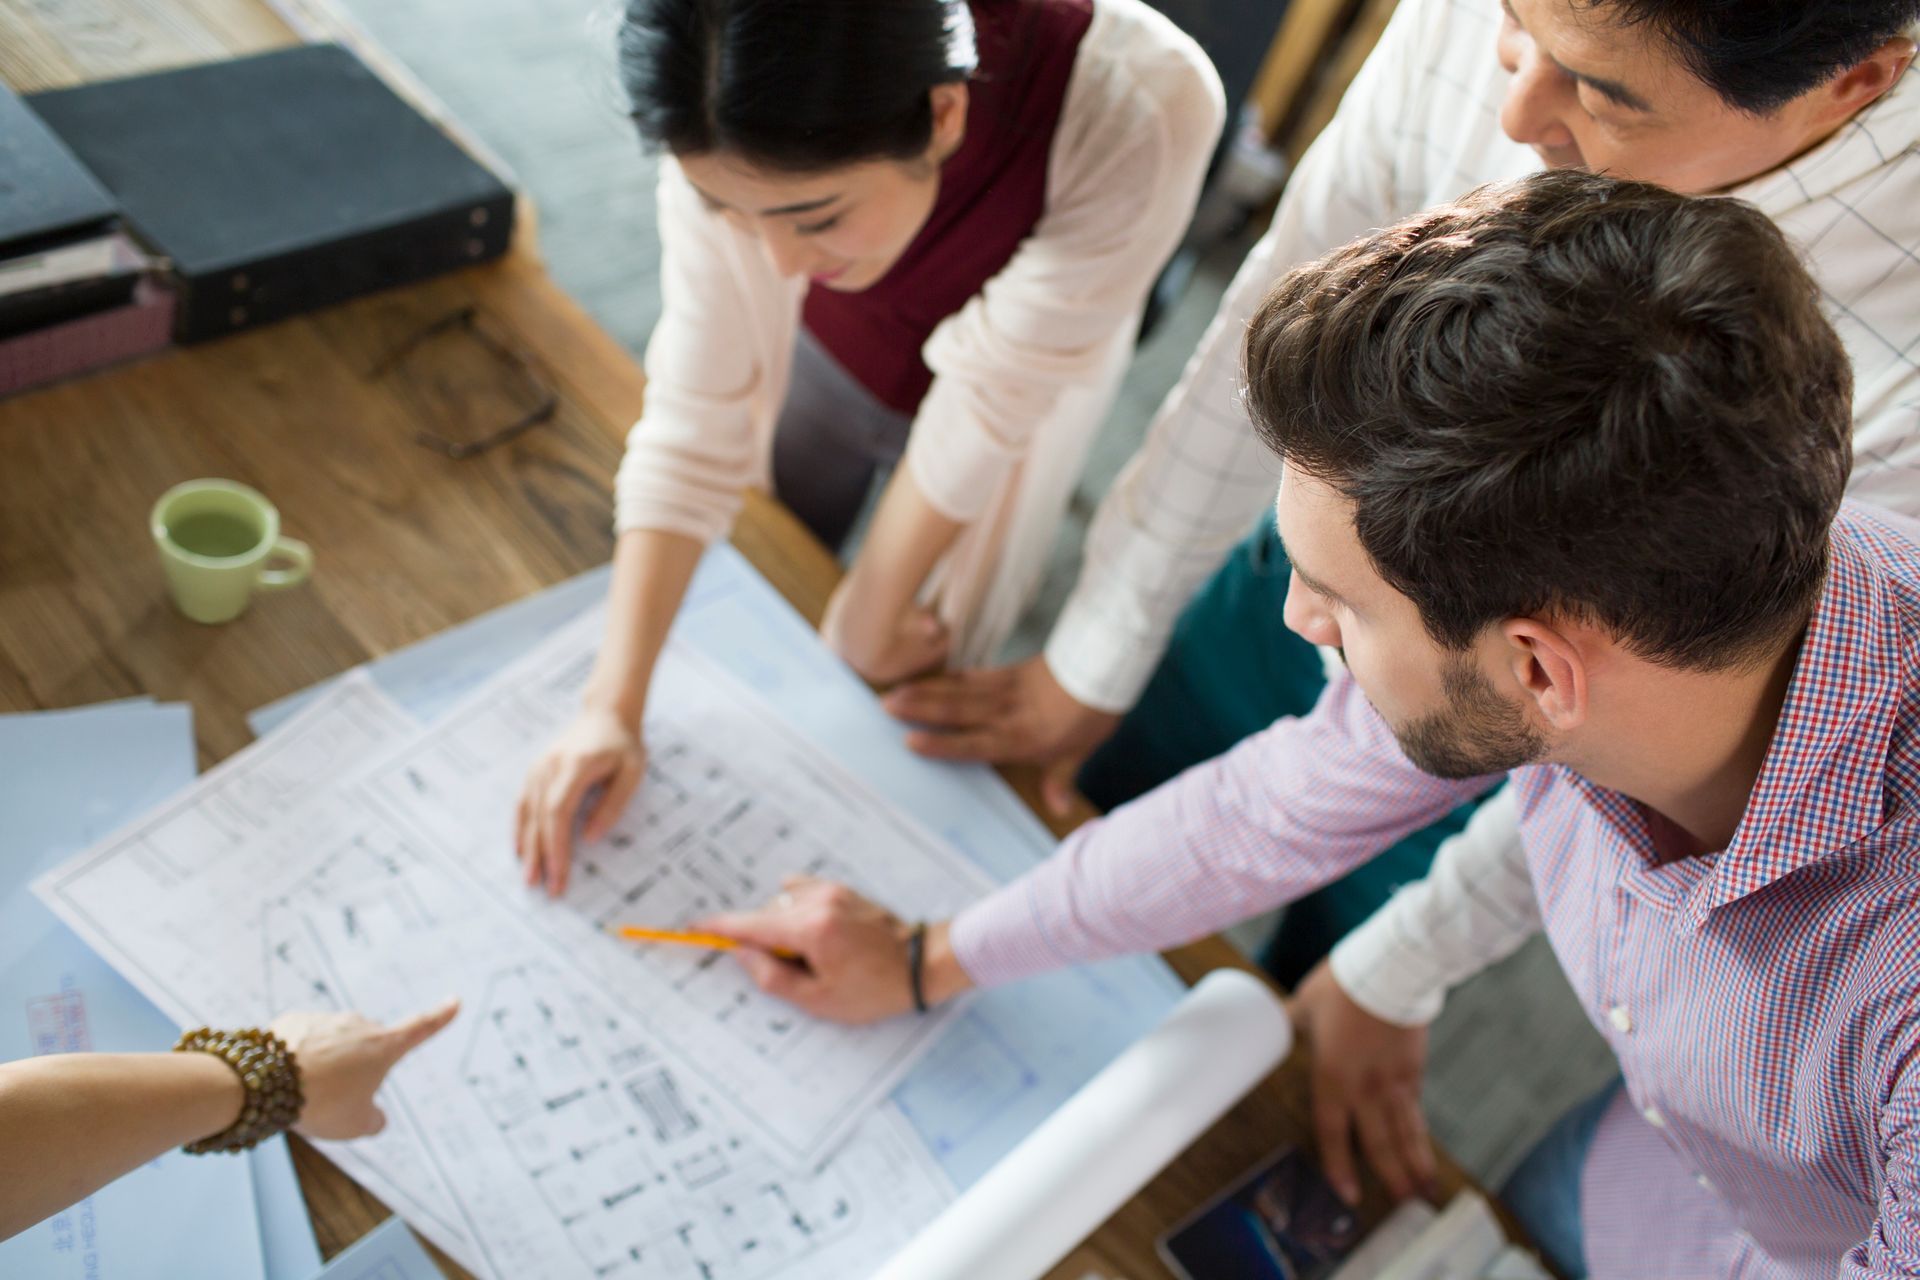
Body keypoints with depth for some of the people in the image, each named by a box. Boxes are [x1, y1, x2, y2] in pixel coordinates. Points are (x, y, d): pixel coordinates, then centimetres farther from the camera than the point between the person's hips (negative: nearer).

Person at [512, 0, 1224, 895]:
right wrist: (614, 706, -32)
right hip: (827, 349, 2)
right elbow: (696, 417, -28)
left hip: (1022, 374, -1)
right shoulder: (737, 128, -35)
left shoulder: (1143, 108, -43)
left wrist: (868, 624, -20)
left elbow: (989, 399, -32)